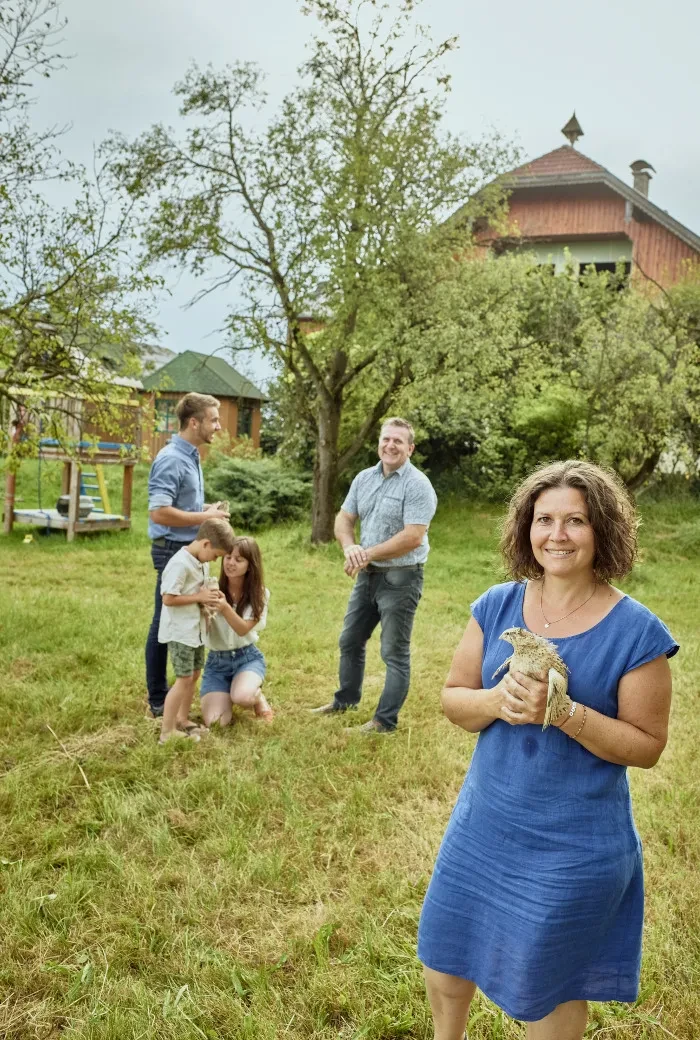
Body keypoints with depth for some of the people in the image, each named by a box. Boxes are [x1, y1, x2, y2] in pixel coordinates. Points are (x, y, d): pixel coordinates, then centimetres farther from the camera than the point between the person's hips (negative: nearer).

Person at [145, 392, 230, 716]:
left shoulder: (190, 456, 12)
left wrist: (205, 510, 6)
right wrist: (205, 518, -18)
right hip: (173, 549, -10)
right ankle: (158, 701, 10)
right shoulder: (171, 460, -18)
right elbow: (159, 513, -26)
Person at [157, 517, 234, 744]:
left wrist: (210, 597, -3)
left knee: (194, 674, 17)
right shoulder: (180, 564, -22)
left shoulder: (202, 562, 7)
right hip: (179, 632, -9)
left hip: (196, 630, 9)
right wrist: (200, 597, -20)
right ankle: (167, 732, 1)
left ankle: (182, 720, 32)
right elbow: (168, 598, -24)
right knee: (184, 678, -7)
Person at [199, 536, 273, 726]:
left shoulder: (259, 594, -6)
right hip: (216, 661, 1)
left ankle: (258, 696, 5)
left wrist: (225, 607, -36)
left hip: (247, 657, -1)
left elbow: (243, 629, -17)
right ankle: (227, 694, 18)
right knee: (215, 721, -17)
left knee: (242, 697, -34)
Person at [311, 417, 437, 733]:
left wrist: (368, 554, -18)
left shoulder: (417, 485, -15)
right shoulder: (364, 478, 6)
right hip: (367, 575, 8)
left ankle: (385, 720, 11)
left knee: (394, 652, 2)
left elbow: (413, 538, -23)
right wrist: (350, 547, -14)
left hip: (400, 579, -8)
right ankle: (345, 700, 39)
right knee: (350, 641, 19)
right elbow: (344, 519, 7)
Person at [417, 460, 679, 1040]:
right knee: (445, 956, 22)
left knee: (547, 988, 15)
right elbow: (453, 698, 1)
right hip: (483, 823, 5)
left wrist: (564, 713, -27)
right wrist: (497, 700, -21)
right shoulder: (497, 606, -4)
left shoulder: (636, 632, -16)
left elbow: (646, 746, -12)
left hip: (574, 846, -4)